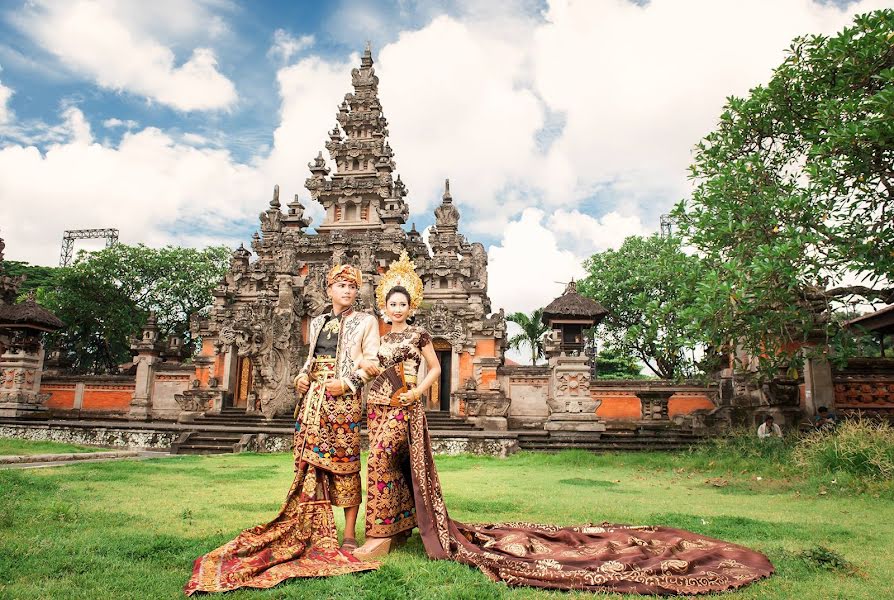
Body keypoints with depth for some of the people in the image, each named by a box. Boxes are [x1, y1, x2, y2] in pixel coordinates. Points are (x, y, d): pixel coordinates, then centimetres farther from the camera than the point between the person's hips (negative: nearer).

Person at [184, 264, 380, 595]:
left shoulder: (366, 321, 4)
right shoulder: (318, 322, 19)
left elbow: (371, 363, -2)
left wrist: (347, 383, -14)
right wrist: (302, 375, 5)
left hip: (343, 399, -5)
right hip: (313, 398, 5)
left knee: (344, 462, -5)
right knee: (310, 461, 2)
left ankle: (349, 534, 4)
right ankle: (312, 530, 10)